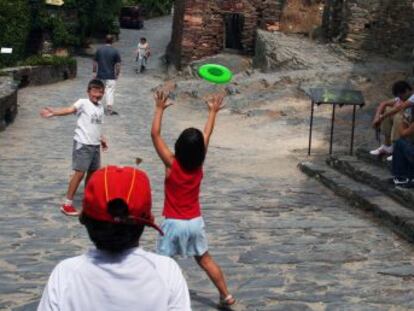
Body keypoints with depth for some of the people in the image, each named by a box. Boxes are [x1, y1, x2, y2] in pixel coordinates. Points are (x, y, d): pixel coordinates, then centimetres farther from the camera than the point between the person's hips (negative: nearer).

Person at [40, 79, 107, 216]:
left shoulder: (100, 107, 12)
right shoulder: (83, 103, -10)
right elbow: (69, 110, -27)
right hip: (82, 144, -7)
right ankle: (67, 204, -3)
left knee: (93, 172, 15)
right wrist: (53, 112, -43)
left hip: (95, 145, 7)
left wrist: (101, 138, 23)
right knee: (80, 173, -10)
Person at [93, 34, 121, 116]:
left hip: (100, 75, 3)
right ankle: (109, 109, -4)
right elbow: (118, 64, -7)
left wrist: (95, 72, 13)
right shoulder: (115, 51, -7)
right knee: (110, 91, 0)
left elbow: (95, 63, 4)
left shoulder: (99, 50, 1)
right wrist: (117, 74, 4)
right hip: (111, 76, -3)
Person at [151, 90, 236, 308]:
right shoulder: (199, 163, -7)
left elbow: (155, 134, -14)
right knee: (205, 259, 18)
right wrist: (213, 112, 17)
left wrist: (159, 108, -8)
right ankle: (226, 296, 23)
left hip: (174, 223, -4)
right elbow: (207, 134, 6)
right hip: (195, 222, 4)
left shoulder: (172, 163, -16)